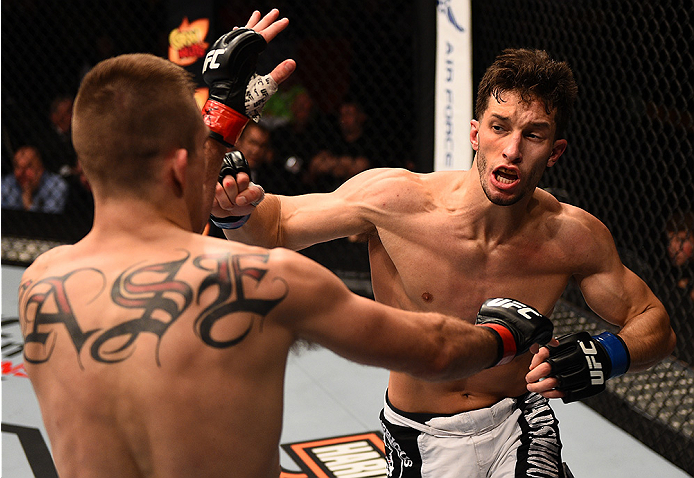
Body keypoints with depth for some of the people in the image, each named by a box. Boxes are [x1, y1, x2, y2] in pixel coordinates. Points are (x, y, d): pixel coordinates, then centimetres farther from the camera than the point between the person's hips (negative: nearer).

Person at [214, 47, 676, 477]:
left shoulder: (574, 237, -15)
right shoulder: (392, 199, -20)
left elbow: (656, 326, -2)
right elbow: (275, 226, -8)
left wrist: (604, 355, -24)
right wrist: (233, 208, -31)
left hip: (519, 425, 1)